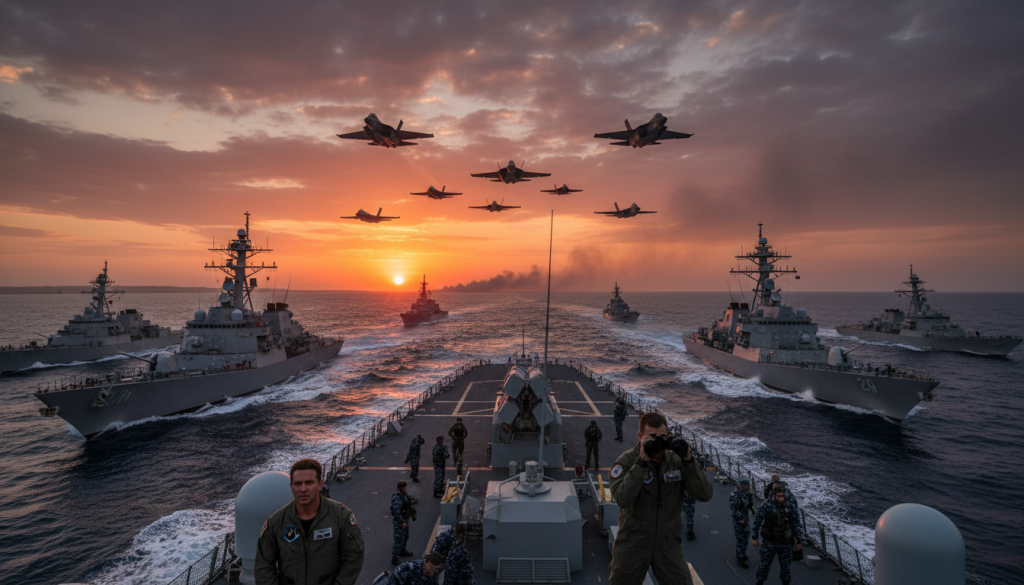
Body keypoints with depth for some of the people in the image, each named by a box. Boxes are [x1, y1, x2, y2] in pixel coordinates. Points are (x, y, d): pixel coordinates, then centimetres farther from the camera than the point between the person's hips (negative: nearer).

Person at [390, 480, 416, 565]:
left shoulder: (404, 494, 1)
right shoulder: (397, 498, -28)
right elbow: (397, 512, -27)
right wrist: (402, 522, -24)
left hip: (405, 519, 10)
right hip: (399, 520, -10)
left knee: (405, 536, 24)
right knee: (399, 539, -4)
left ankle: (402, 551, 43)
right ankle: (394, 558, 5)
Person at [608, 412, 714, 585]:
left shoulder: (677, 460, -5)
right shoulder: (626, 462, -14)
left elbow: (704, 495, -12)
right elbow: (623, 499, -29)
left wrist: (688, 461, -24)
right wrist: (642, 462, -34)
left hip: (668, 544, 2)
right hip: (632, 545, -2)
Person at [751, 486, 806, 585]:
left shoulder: (789, 507, -7)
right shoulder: (766, 505, -15)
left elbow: (796, 524, 4)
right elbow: (757, 521, -7)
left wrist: (799, 541, 4)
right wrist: (754, 538, -4)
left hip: (785, 542, 2)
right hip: (769, 541, -2)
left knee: (785, 564, 14)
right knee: (765, 563, 7)